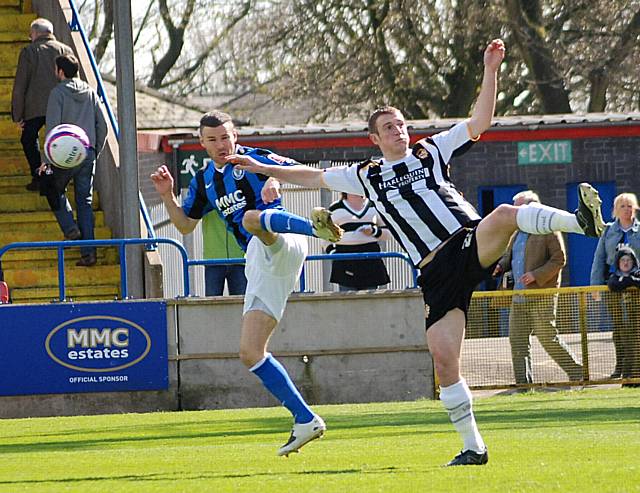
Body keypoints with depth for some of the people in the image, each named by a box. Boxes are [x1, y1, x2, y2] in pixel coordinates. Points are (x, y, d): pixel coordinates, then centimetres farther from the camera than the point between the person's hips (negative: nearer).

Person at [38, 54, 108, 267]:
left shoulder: (58, 93, -6)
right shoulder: (90, 92, 8)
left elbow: (52, 128, -11)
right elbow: (102, 125, 9)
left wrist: (47, 160, -9)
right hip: (88, 153, 4)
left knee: (53, 190, 19)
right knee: (85, 201, 7)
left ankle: (70, 228, 1)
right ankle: (88, 252, 3)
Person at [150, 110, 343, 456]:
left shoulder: (254, 158, 5)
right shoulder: (204, 181, 23)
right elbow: (184, 224, 29)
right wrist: (167, 194, 12)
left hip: (280, 246, -7)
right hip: (259, 266, 7)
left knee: (251, 217, -40)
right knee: (250, 353, -4)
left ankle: (317, 226, -64)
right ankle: (304, 420, -4)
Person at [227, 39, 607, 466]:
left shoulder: (431, 151, 13)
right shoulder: (366, 176, 18)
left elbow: (480, 122, 7)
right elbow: (313, 177, 28)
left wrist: (491, 70, -2)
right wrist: (262, 168, 27)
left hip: (472, 244, -2)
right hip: (437, 271, 2)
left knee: (506, 214, -36)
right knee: (444, 359, -9)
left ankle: (580, 221, -50)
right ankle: (473, 447, -2)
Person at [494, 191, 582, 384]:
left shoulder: (548, 230, -6)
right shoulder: (517, 233, 18)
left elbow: (559, 259, -10)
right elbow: (509, 257, 25)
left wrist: (536, 275, -19)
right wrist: (500, 267, 2)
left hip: (542, 295, -8)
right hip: (519, 298, 8)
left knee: (548, 339, -8)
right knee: (517, 340, 3)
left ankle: (576, 373, 4)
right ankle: (524, 382, 8)